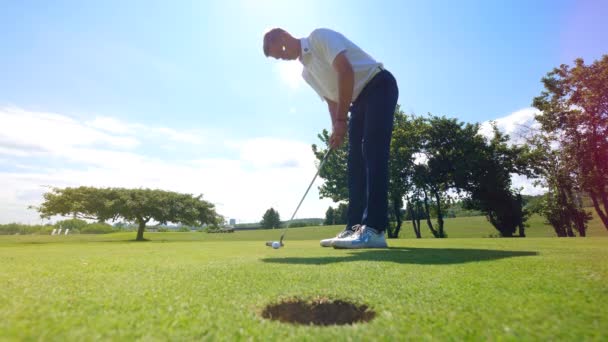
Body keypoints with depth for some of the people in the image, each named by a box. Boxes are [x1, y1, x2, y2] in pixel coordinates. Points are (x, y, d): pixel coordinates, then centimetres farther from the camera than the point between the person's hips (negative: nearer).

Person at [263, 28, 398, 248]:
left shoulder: (319, 36, -8)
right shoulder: (306, 72, 15)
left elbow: (345, 70, -21)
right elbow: (332, 100, 15)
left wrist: (341, 119, -21)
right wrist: (336, 130, -2)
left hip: (379, 86, -8)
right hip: (359, 99, 9)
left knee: (373, 151, -22)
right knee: (356, 162, -1)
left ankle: (374, 229, -26)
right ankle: (355, 227, 1)